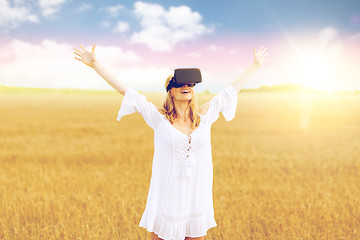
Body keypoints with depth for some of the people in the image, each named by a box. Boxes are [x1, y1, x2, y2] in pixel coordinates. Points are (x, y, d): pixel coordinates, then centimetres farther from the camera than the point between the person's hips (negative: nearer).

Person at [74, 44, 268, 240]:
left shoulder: (204, 115, 4)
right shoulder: (159, 118, -4)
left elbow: (232, 90, 14)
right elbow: (125, 90, -6)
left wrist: (256, 65, 23)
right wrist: (95, 65, -7)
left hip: (197, 197, 3)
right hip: (166, 197, -2)